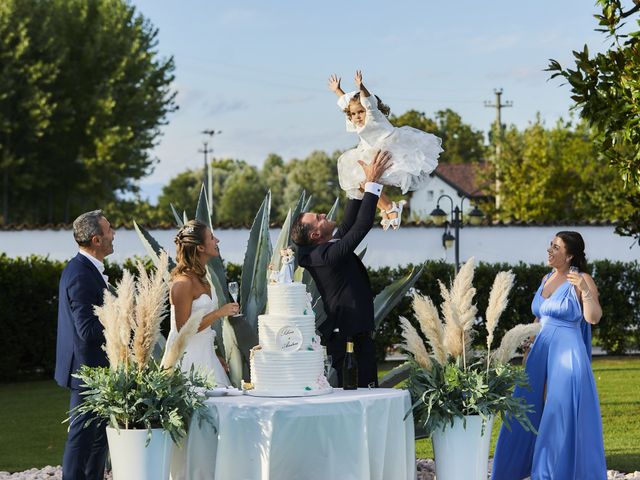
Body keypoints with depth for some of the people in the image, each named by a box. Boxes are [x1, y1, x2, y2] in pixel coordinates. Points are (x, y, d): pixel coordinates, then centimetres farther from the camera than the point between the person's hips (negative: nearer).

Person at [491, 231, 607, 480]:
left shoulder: (583, 280, -8)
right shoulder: (547, 279, 13)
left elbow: (594, 318, -20)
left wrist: (584, 290, -33)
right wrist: (529, 351, 19)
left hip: (567, 355, -7)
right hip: (541, 355, 7)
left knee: (564, 417, -4)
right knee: (531, 413, 11)